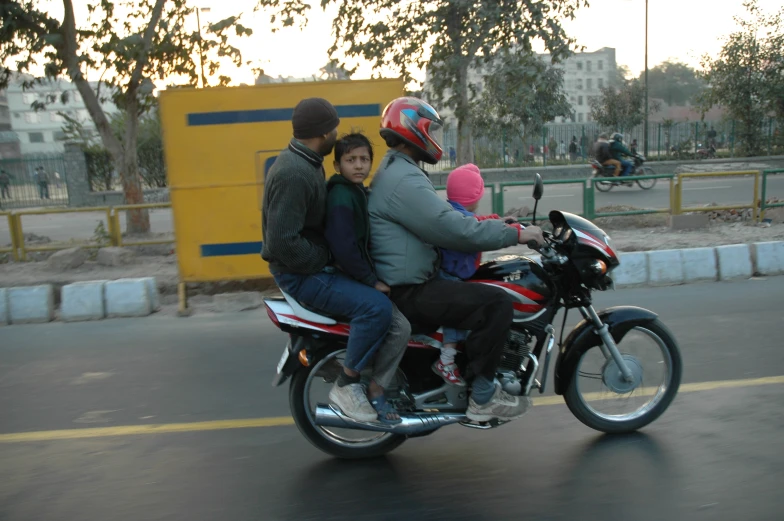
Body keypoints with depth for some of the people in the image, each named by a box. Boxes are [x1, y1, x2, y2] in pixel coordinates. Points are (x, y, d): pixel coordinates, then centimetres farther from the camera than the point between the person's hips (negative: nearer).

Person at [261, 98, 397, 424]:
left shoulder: (305, 163, 11)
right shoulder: (294, 174, -23)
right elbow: (282, 242, -30)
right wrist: (326, 259, -19)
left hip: (315, 263, 11)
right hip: (300, 274, -11)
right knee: (377, 307, -26)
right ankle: (346, 385, -7)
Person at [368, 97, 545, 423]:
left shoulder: (394, 171, 17)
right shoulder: (404, 179, -20)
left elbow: (438, 220, 21)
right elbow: (453, 229, -26)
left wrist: (495, 225, 14)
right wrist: (515, 234, -16)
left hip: (405, 280, 11)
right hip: (407, 291, -11)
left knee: (482, 289, 23)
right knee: (497, 303, -19)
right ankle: (482, 397, -7)